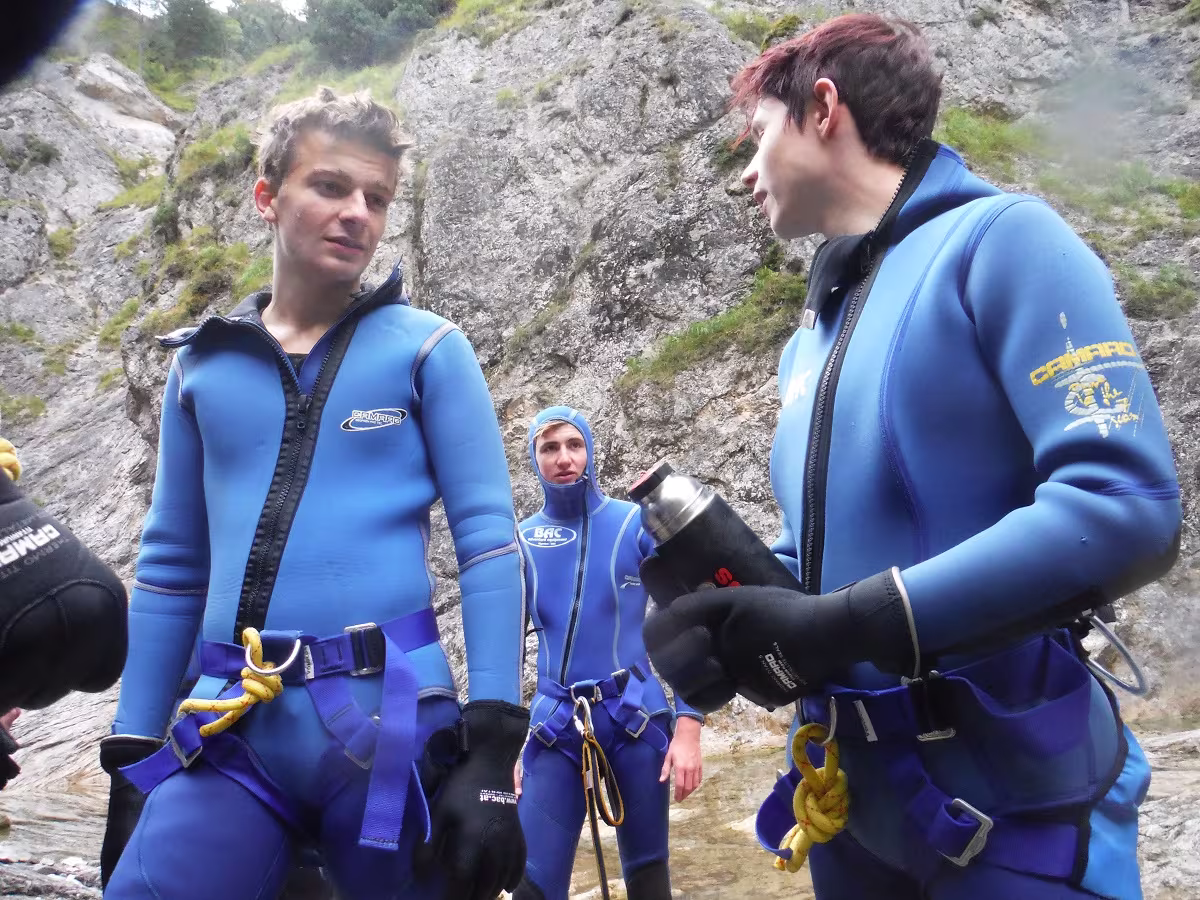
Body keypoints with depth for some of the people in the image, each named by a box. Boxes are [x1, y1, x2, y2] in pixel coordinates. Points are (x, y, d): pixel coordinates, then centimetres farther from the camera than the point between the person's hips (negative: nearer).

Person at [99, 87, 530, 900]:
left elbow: (490, 544, -4)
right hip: (230, 732, 3)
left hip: (391, 717, -2)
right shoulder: (202, 363, 10)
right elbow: (172, 566, 14)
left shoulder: (427, 348, 0)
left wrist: (492, 751, -11)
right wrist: (132, 755, 12)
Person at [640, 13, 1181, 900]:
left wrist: (847, 626, -23)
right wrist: (723, 613, -6)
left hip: (1008, 795, -7)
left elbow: (1129, 507, -22)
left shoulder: (1000, 239, -10)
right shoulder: (812, 341, 12)